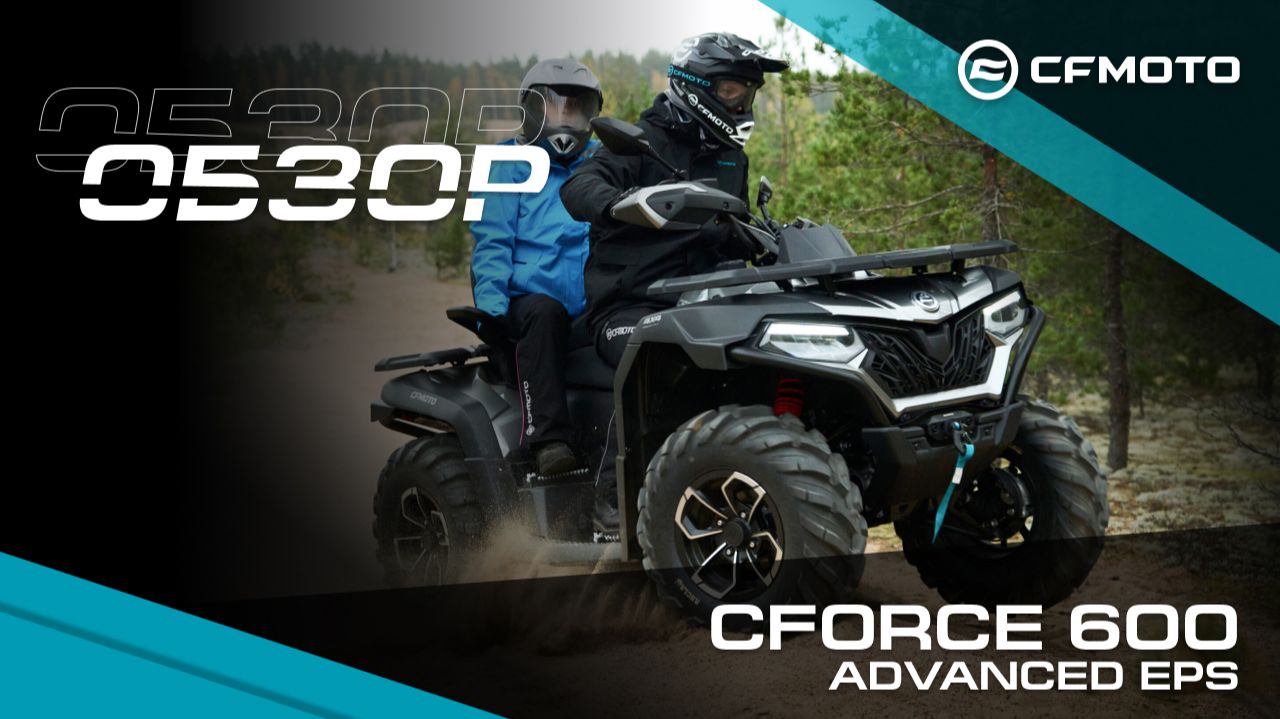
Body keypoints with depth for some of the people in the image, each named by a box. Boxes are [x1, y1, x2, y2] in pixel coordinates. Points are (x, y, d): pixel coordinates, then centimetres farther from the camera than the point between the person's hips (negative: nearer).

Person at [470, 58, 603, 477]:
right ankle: (549, 438, -45)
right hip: (528, 298, -3)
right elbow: (492, 244, 2)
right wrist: (491, 308, -14)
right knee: (543, 311, -38)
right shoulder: (510, 165, 14)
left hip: (594, 311, 3)